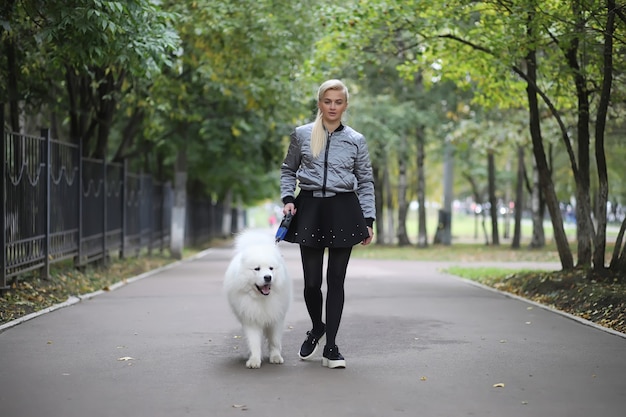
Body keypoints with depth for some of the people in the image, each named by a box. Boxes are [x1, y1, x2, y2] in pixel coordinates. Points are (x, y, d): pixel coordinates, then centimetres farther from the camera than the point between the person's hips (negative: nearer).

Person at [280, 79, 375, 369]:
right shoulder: (301, 135, 6)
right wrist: (288, 198, 1)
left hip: (343, 211, 0)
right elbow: (288, 170, 17)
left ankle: (331, 347, 8)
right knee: (312, 281, 1)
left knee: (336, 280, 1)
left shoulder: (356, 140, 5)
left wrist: (369, 220, 3)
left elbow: (366, 182, 9)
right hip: (310, 209, 0)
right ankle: (317, 328, 31)